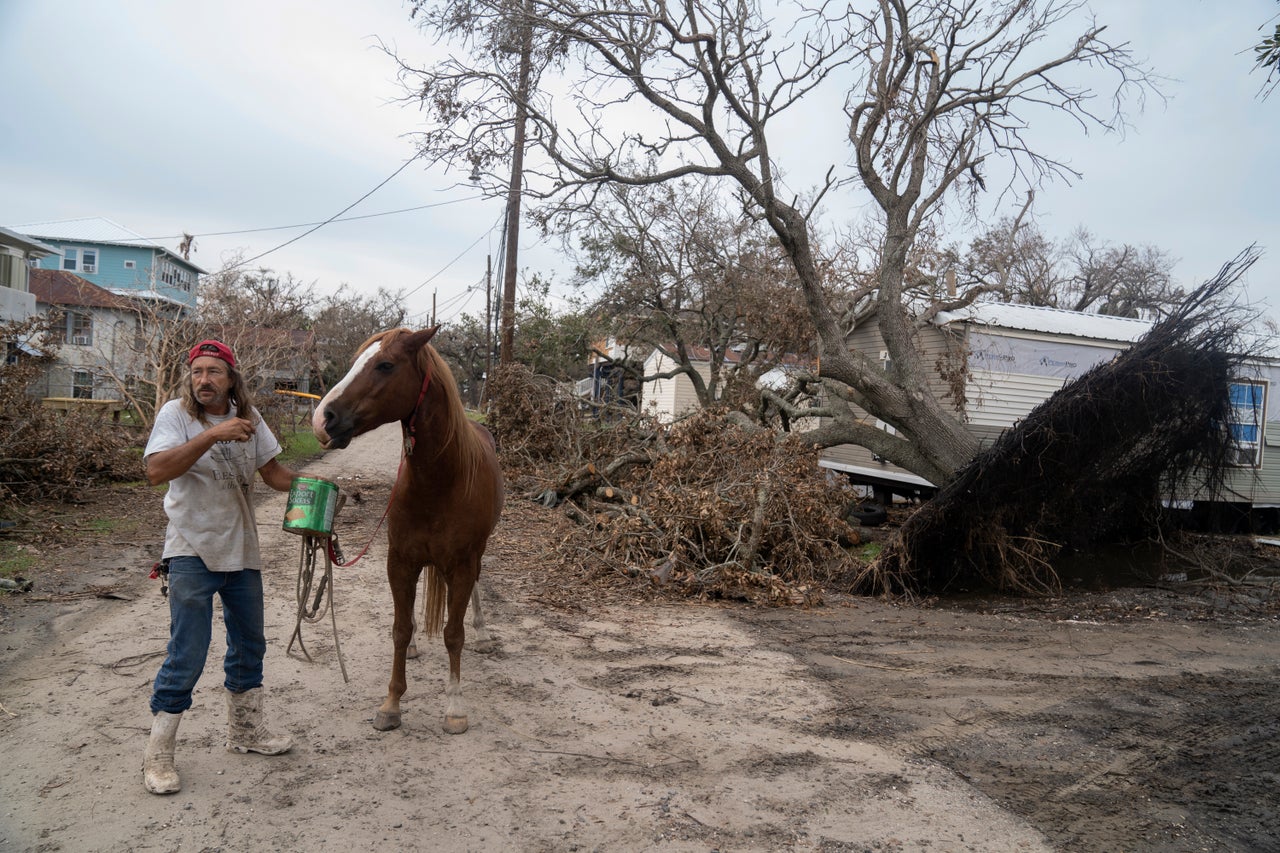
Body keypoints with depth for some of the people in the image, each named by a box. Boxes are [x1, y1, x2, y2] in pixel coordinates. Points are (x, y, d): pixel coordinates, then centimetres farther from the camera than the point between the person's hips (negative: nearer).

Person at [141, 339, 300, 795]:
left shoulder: (247, 416, 4)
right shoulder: (176, 414, -11)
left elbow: (272, 471, 10)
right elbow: (156, 470, -27)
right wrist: (213, 435, -35)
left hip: (242, 550, 6)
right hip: (192, 553, -6)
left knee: (249, 645, 16)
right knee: (187, 656, -5)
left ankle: (245, 730, 34)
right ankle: (157, 754, 12)